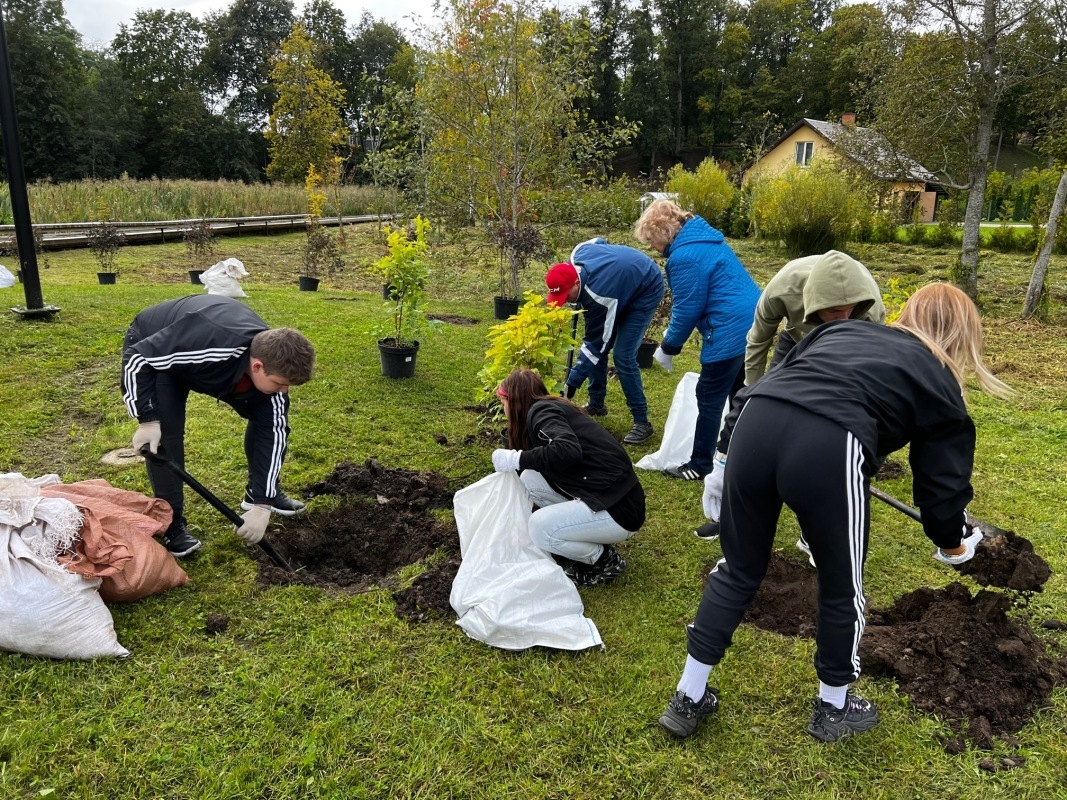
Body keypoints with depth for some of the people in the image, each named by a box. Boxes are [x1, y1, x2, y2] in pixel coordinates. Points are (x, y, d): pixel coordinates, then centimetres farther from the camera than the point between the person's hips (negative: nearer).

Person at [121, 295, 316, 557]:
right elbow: (137, 357, -32)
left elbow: (273, 430, -19)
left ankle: (257, 494, 16)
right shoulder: (206, 346, -47)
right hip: (153, 353, -5)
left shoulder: (272, 363, -25)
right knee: (165, 431, -22)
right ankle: (171, 525, -7)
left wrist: (262, 504, -21)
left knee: (268, 416, -1)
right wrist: (148, 419, -34)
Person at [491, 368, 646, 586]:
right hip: (604, 496, 9)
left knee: (539, 527, -20)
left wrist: (516, 459, -20)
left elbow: (568, 451, -31)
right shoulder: (552, 409, 18)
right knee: (530, 478, 7)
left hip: (619, 509, -9)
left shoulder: (541, 411, -11)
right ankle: (585, 541, 16)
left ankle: (605, 559, 3)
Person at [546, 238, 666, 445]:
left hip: (646, 291, -9)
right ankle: (596, 404, 22)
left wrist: (572, 383, -27)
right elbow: (598, 242, 4)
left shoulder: (598, 295, -40)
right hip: (625, 276, 9)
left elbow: (595, 342, -31)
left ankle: (642, 422, -7)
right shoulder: (578, 254, -20)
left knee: (623, 356, -17)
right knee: (598, 345, 6)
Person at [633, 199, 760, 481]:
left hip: (731, 331, -10)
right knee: (739, 392, 22)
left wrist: (668, 348, 0)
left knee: (709, 399, 2)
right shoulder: (703, 238, 14)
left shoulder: (684, 255, -18)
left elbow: (687, 309, -14)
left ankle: (700, 465, 13)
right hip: (751, 321, 10)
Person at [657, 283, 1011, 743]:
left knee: (738, 571, 23)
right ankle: (833, 709, 44)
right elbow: (942, 482, 26)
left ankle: (689, 699, 33)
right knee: (842, 589, 22)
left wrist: (724, 459, 29)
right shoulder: (940, 383, 24)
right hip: (829, 448, -4)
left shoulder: (842, 329, 34)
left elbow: (757, 385, 27)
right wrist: (952, 542, 46)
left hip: (754, 425, 4)